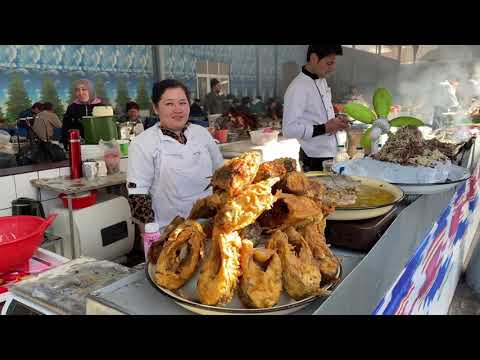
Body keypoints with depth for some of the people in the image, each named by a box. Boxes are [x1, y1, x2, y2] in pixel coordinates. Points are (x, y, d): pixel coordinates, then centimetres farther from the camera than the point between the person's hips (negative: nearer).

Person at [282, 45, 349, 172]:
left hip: (330, 154, 9)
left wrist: (335, 121, 1)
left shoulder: (322, 81, 9)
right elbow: (289, 129, -25)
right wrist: (324, 128, -25)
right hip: (315, 159, -9)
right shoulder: (298, 88, -21)